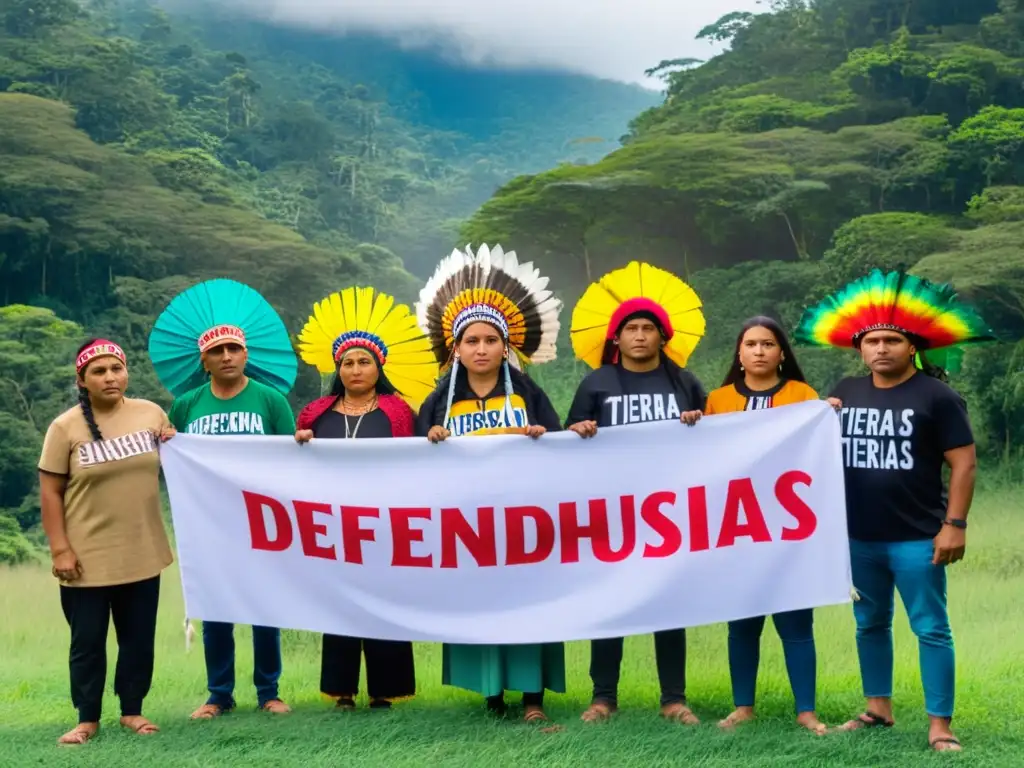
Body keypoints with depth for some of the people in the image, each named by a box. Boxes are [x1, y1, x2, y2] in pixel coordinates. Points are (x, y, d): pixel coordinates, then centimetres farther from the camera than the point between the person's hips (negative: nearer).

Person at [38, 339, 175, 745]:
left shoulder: (151, 413, 2)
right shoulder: (65, 426, -7)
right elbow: (50, 492, -6)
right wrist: (60, 549, -11)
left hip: (142, 554, 3)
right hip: (87, 557, -3)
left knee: (138, 638, 11)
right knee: (87, 641, 6)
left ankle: (132, 710, 26)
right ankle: (87, 718, 20)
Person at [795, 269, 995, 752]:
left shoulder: (937, 396, -6)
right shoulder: (844, 393, 8)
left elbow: (963, 462, -7)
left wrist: (954, 524, -12)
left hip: (916, 538, -5)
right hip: (858, 538, 5)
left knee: (931, 630, -1)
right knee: (870, 625, 16)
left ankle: (939, 726, 3)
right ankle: (878, 709, 29)